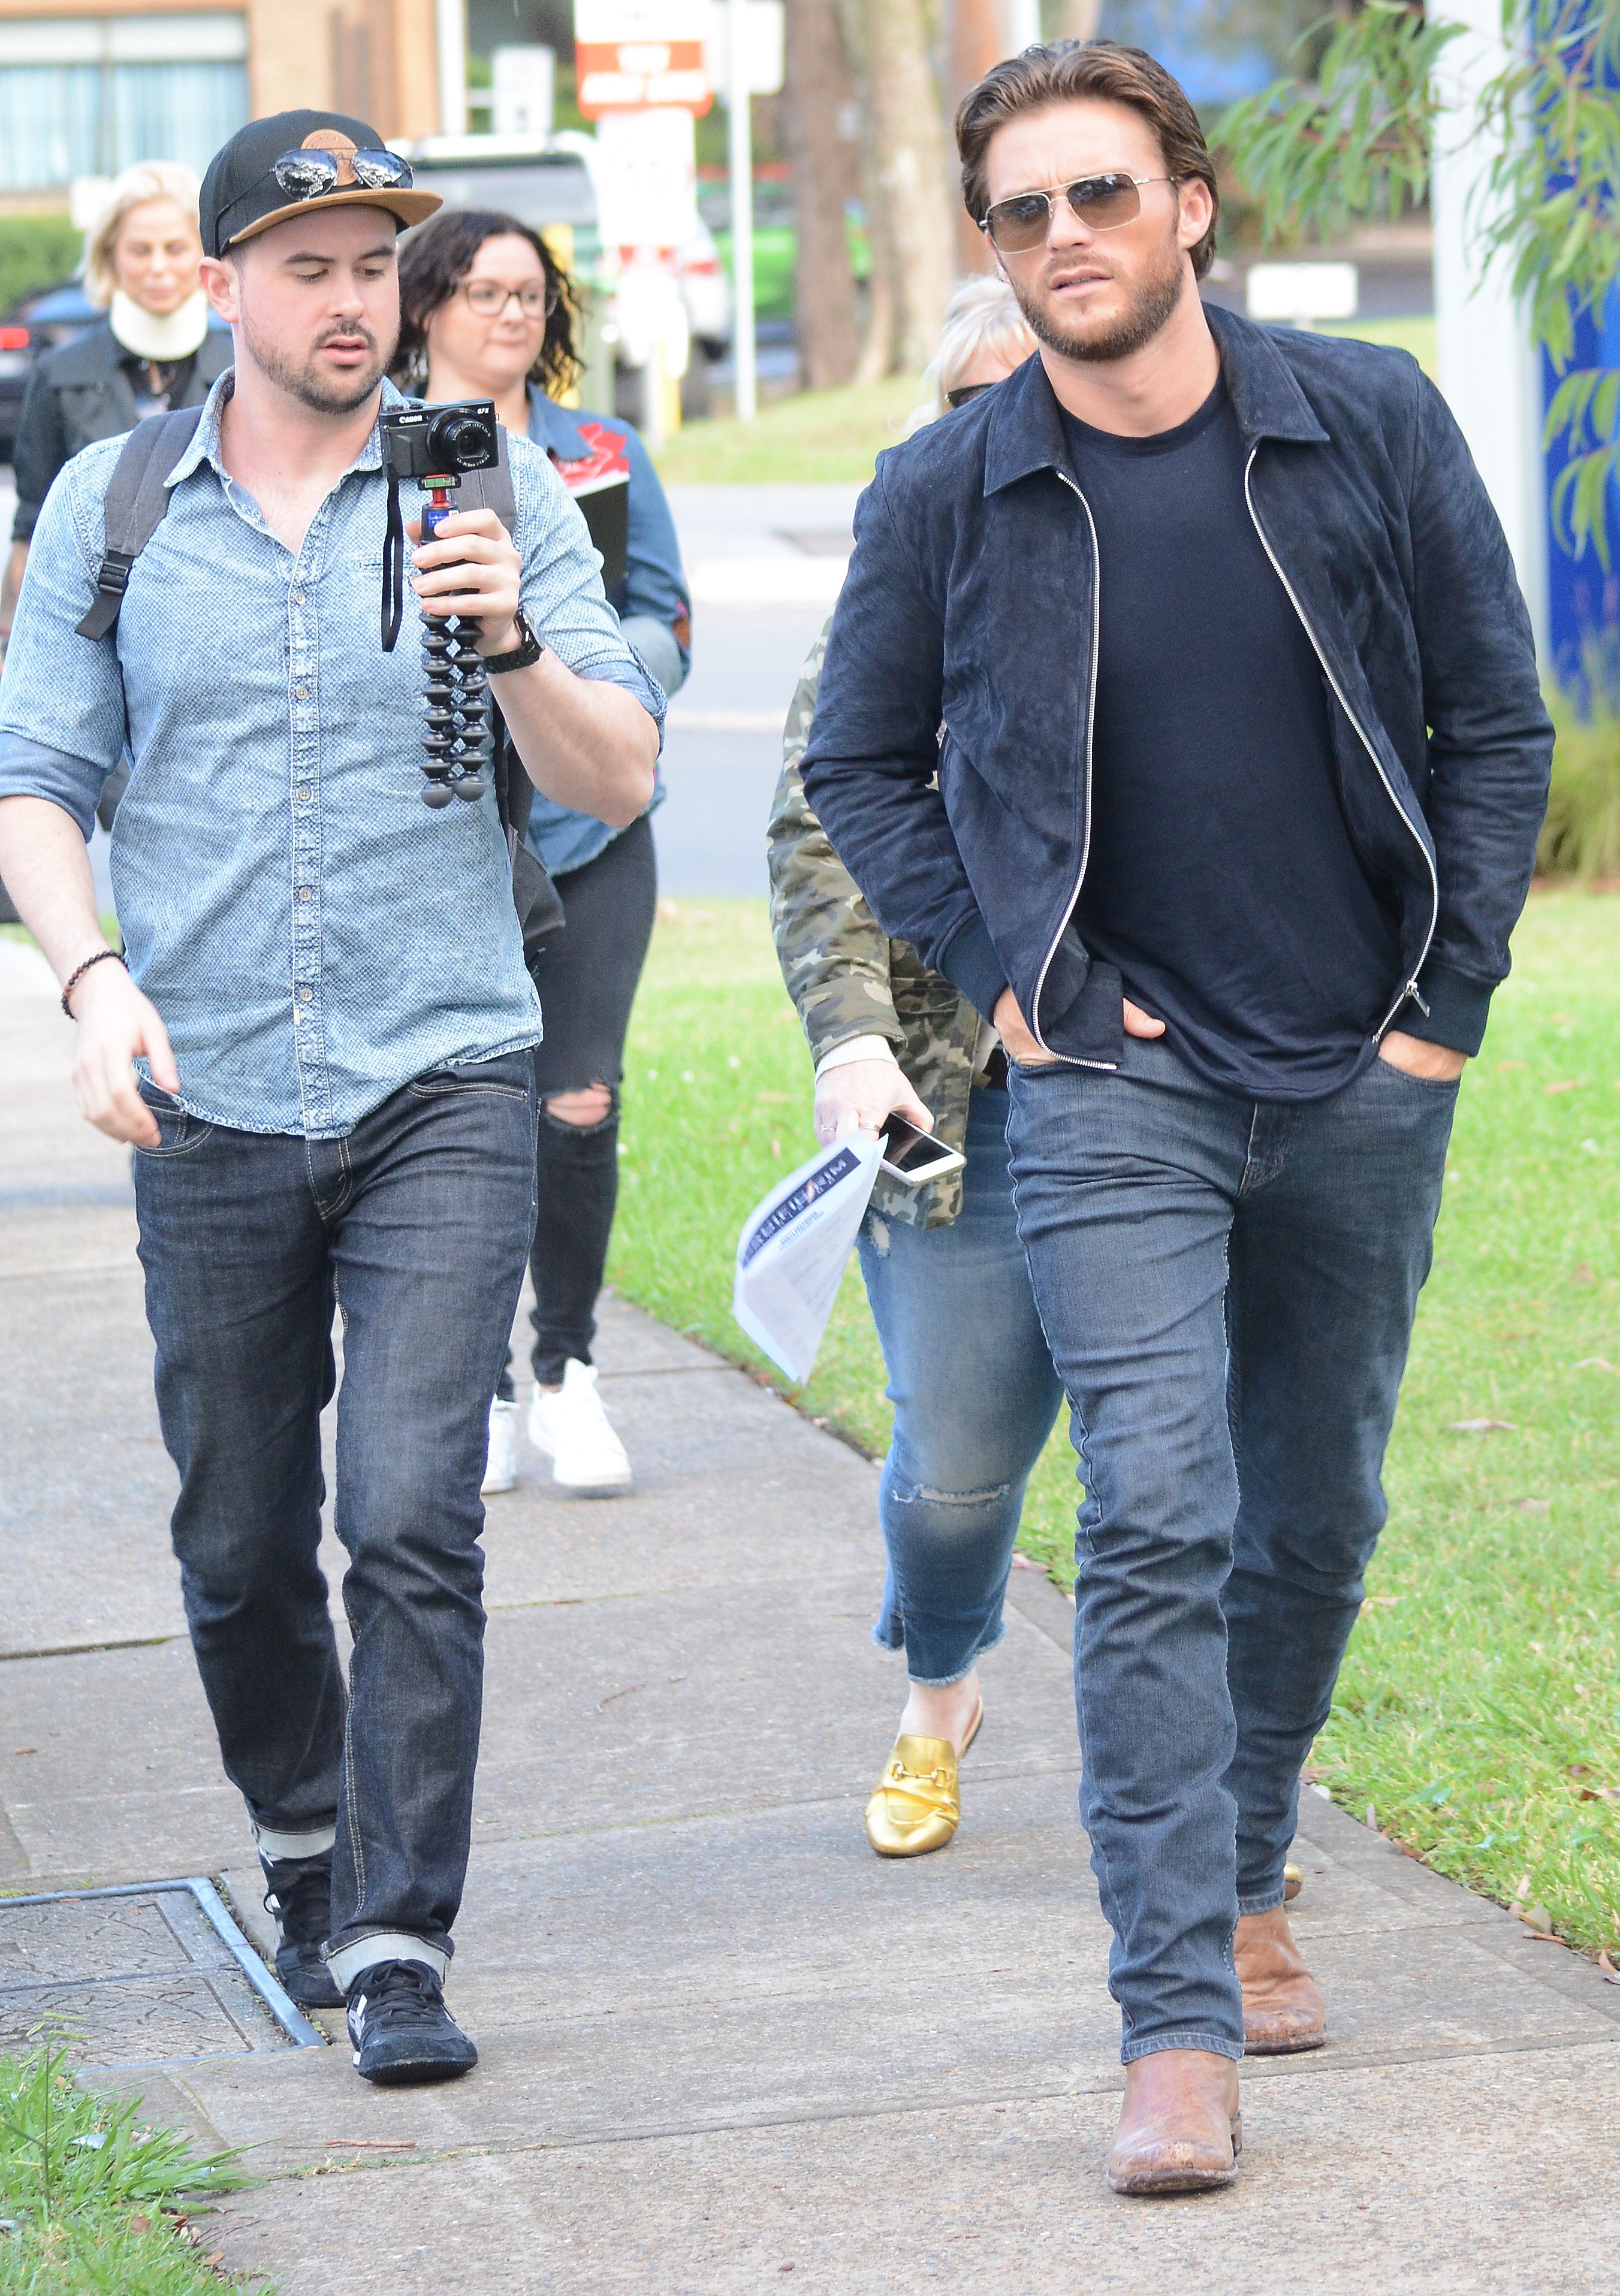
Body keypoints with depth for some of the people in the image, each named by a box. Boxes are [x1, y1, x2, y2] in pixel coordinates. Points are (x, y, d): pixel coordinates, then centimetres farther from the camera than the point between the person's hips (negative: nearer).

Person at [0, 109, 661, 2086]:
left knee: (413, 1525, -13)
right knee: (239, 1548, 10)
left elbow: (620, 781, -1)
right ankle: (307, 1854, 34)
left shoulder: (494, 494, 1)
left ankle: (400, 1949, -9)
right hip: (209, 1106, 2)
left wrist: (515, 643, -21)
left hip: (444, 1092, -2)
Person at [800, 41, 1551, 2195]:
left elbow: (1496, 720, 4)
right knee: (1158, 1529, -13)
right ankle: (1179, 2033, -15)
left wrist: (1449, 998, -1)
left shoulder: (1375, 427, -3)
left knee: (1318, 1520, 13)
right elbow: (859, 766, 9)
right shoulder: (944, 497, -5)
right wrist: (1003, 972, -1)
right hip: (1118, 1084, -2)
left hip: (1363, 1082, 2)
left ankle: (1248, 1887, 36)